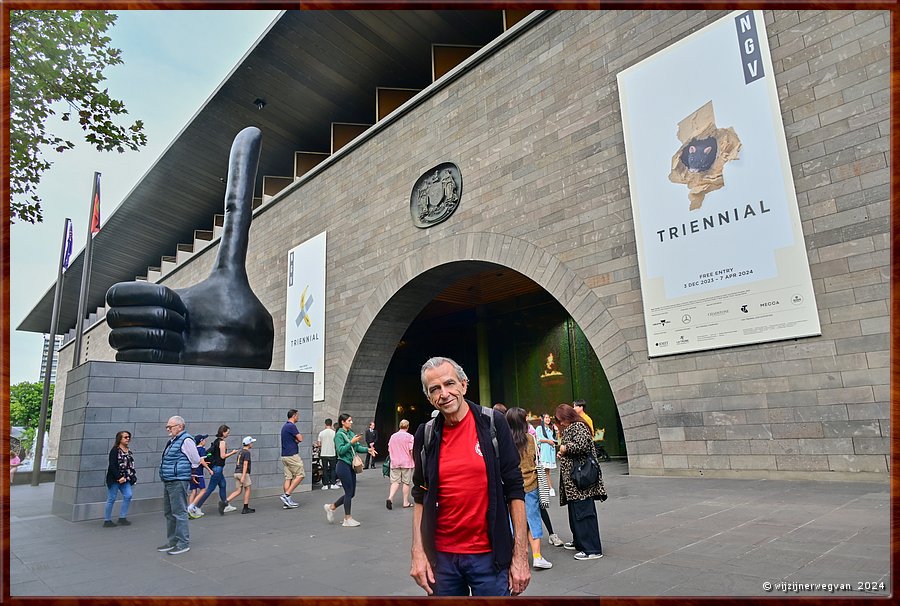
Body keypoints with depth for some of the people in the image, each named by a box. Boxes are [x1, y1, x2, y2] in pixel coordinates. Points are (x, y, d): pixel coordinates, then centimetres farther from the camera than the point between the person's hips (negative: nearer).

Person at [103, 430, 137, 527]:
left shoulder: (128, 451, 12)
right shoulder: (115, 450, -10)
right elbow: (112, 466, -16)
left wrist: (132, 476, 5)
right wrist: (119, 477, -20)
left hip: (125, 479, 6)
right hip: (114, 479, -6)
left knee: (128, 496, -5)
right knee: (111, 499, 2)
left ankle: (122, 518, 6)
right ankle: (107, 520, 15)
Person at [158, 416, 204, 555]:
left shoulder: (186, 440, -14)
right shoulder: (172, 441, 15)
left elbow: (196, 461, -11)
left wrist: (182, 472, 1)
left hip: (178, 482, -10)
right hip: (168, 481, 10)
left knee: (179, 512, -5)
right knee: (169, 513, 16)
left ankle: (183, 543, 2)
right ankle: (172, 542, 28)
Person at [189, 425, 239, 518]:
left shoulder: (216, 441, 11)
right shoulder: (222, 442, -15)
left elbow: (217, 453, 14)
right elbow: (222, 456, -17)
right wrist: (232, 452, -6)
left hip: (215, 467, 10)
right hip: (218, 467, -10)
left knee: (223, 485, 17)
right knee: (210, 488, -5)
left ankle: (225, 506, 25)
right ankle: (196, 507, -3)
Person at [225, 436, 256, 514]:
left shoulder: (240, 452, 17)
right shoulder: (247, 452, -10)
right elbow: (245, 464, -18)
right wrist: (243, 476, -23)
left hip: (236, 473, 8)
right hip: (243, 473, -8)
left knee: (238, 491, 9)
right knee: (247, 489, 5)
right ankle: (245, 508, 8)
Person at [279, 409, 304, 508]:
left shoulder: (285, 426, 17)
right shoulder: (292, 426, -14)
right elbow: (300, 439, -12)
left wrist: (295, 440, -1)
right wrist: (297, 438, 8)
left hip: (285, 455, 9)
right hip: (292, 455, -9)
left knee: (288, 477, 7)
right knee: (300, 475, -2)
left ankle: (287, 502, 7)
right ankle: (286, 495, -7)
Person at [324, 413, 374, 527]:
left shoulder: (351, 433, 11)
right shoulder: (339, 434, -11)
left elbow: (357, 447, 10)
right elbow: (340, 450, -19)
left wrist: (367, 449, -6)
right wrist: (351, 442, -24)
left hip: (351, 466, 8)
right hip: (343, 465, -8)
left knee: (351, 493, 12)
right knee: (349, 492, -2)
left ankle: (331, 507, 28)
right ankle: (347, 519, 10)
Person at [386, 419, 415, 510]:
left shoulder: (393, 436, 7)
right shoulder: (409, 436, -7)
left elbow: (389, 450, 12)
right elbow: (412, 450, -12)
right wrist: (414, 461, 1)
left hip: (395, 463, 4)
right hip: (406, 462, -3)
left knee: (395, 481, 7)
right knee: (406, 482, 5)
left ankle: (390, 497, -14)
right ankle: (406, 502, 11)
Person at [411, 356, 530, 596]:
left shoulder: (492, 423, -7)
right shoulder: (426, 434, 0)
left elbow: (514, 489, -6)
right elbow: (420, 498, 7)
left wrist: (520, 554, -8)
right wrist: (418, 552, 0)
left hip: (489, 555, -2)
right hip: (442, 557, 3)